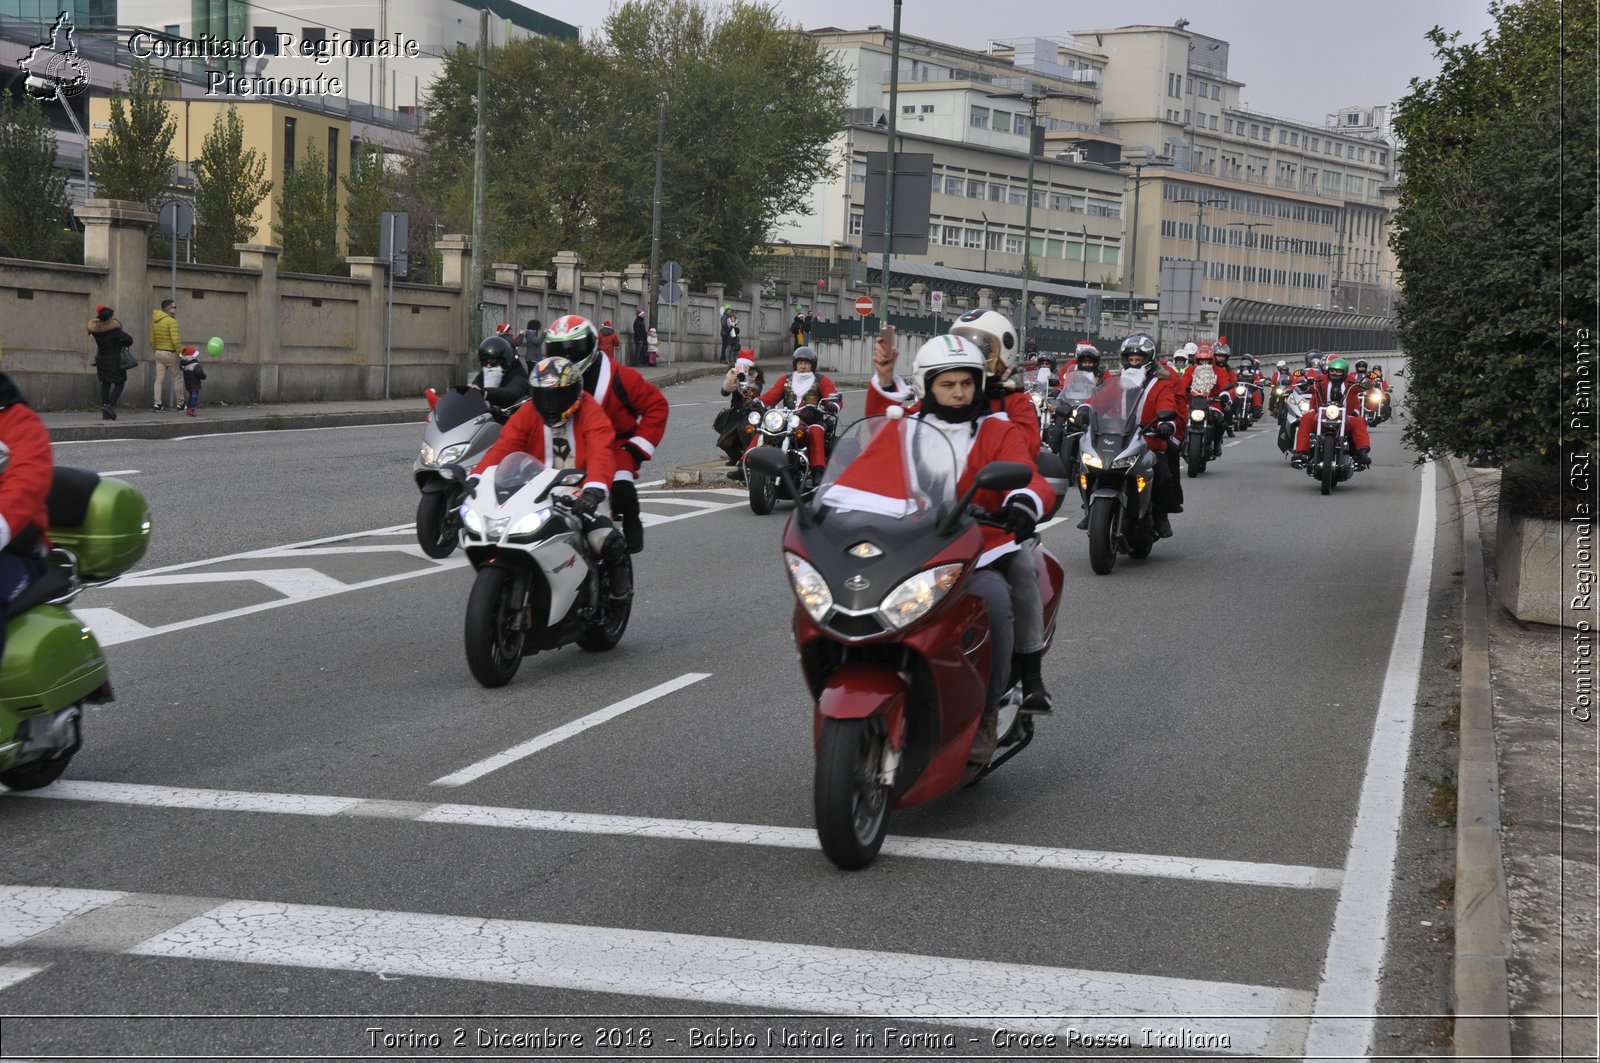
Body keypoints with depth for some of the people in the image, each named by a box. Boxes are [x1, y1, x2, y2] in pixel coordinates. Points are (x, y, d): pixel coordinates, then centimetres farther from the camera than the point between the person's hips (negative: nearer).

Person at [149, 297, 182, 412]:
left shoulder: (155, 322, 10)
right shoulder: (171, 321, -13)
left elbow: (152, 340, 14)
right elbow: (175, 341, -21)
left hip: (158, 353, 7)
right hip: (170, 353, -7)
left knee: (159, 379, 6)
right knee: (178, 378, 5)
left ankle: (157, 404, 0)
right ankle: (180, 404, 9)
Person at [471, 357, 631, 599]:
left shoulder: (591, 414, -7)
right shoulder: (527, 414, 5)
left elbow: (600, 453, -25)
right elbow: (502, 447, -8)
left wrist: (594, 490, -45)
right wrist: (475, 478, -27)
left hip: (579, 496, -4)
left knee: (608, 542, -25)